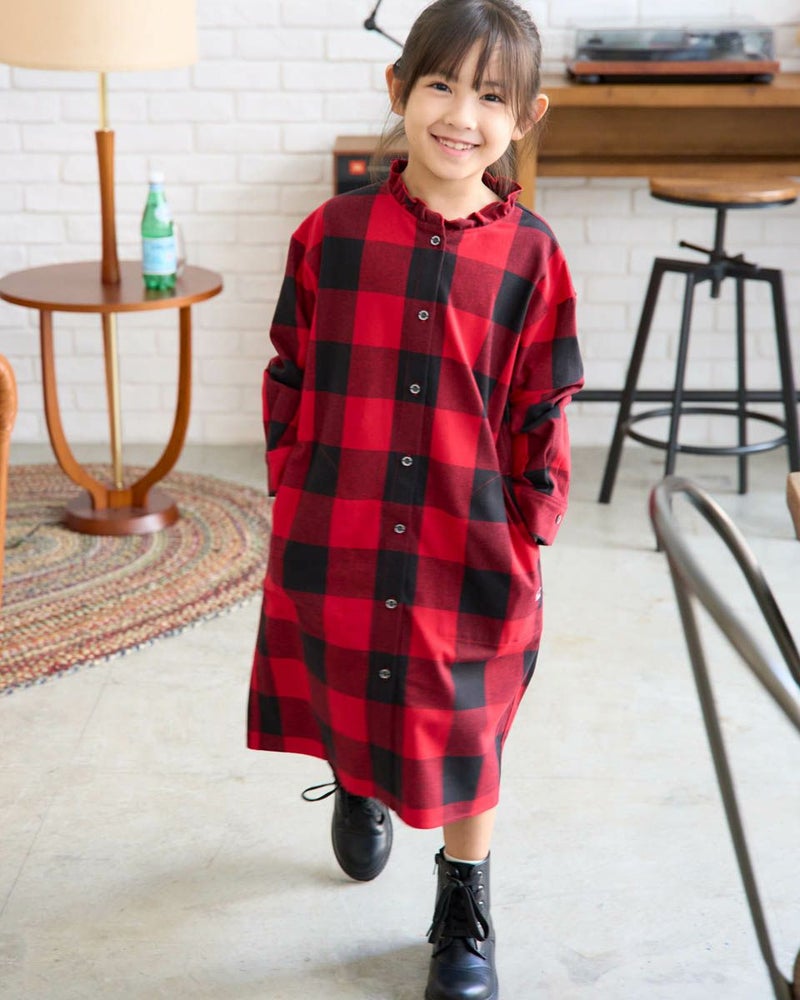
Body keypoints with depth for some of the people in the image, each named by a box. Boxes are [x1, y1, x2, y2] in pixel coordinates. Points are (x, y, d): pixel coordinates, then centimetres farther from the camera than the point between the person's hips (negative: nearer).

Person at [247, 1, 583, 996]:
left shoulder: (530, 255, -5)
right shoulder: (332, 232, -4)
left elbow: (543, 410, -1)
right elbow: (289, 374, 4)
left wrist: (529, 530, -2)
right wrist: (294, 485, 1)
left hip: (471, 550, -1)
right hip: (333, 541, 1)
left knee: (465, 729, 11)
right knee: (342, 692, 21)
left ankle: (464, 914, 32)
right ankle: (355, 788, 56)